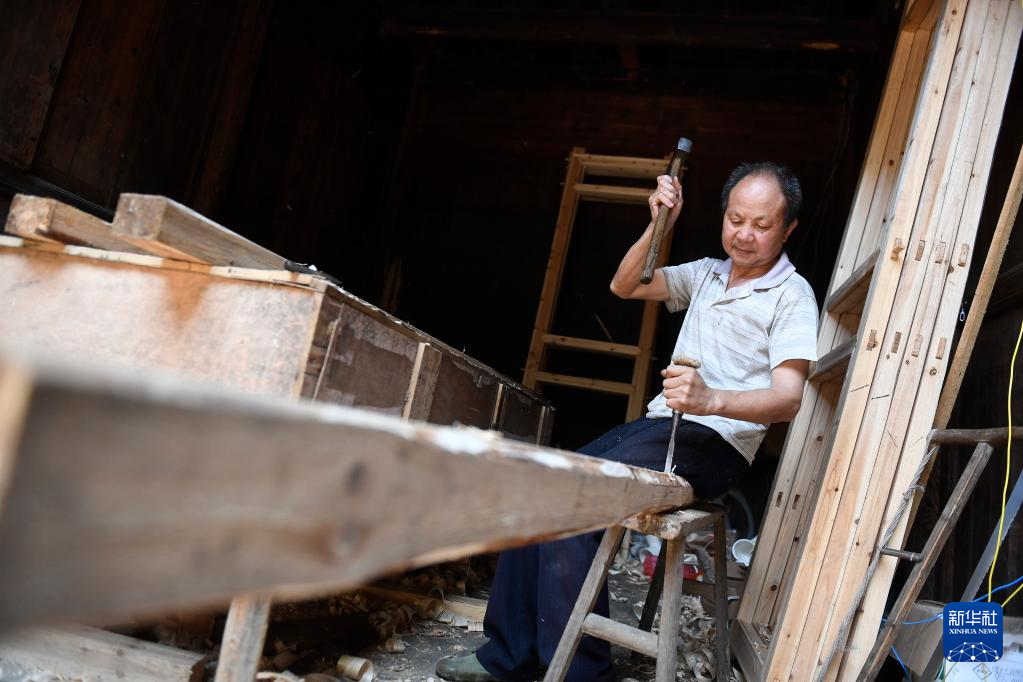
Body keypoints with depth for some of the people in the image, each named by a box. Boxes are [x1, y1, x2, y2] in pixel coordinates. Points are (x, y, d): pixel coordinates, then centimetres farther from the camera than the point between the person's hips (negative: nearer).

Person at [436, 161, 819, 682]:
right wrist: (658, 227, 4)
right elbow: (625, 286, 19)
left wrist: (712, 399, -33)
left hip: (712, 444, -7)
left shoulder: (792, 295, -3)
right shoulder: (708, 273, 18)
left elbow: (788, 399, -15)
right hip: (658, 424, 7)